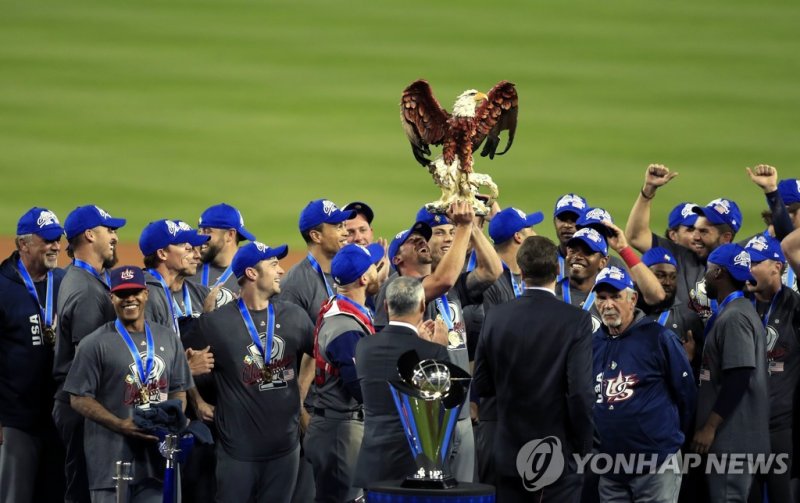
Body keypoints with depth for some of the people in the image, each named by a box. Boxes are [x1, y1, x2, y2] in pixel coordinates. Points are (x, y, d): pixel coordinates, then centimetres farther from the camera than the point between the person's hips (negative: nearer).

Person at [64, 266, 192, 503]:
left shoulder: (168, 340, 14)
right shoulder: (96, 344, -3)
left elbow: (178, 391, 20)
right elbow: (79, 398, -6)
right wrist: (122, 426, -17)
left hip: (156, 457, 5)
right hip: (112, 462, -5)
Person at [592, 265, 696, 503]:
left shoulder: (658, 338, -7)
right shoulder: (593, 344, 8)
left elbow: (685, 392, -3)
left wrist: (673, 437, 5)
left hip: (656, 464, -5)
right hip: (609, 467, 5)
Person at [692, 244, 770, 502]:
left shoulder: (734, 317, -15)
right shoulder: (741, 311, 17)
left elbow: (739, 379, -22)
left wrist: (710, 427, -21)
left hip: (731, 437, -10)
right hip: (736, 435, 10)